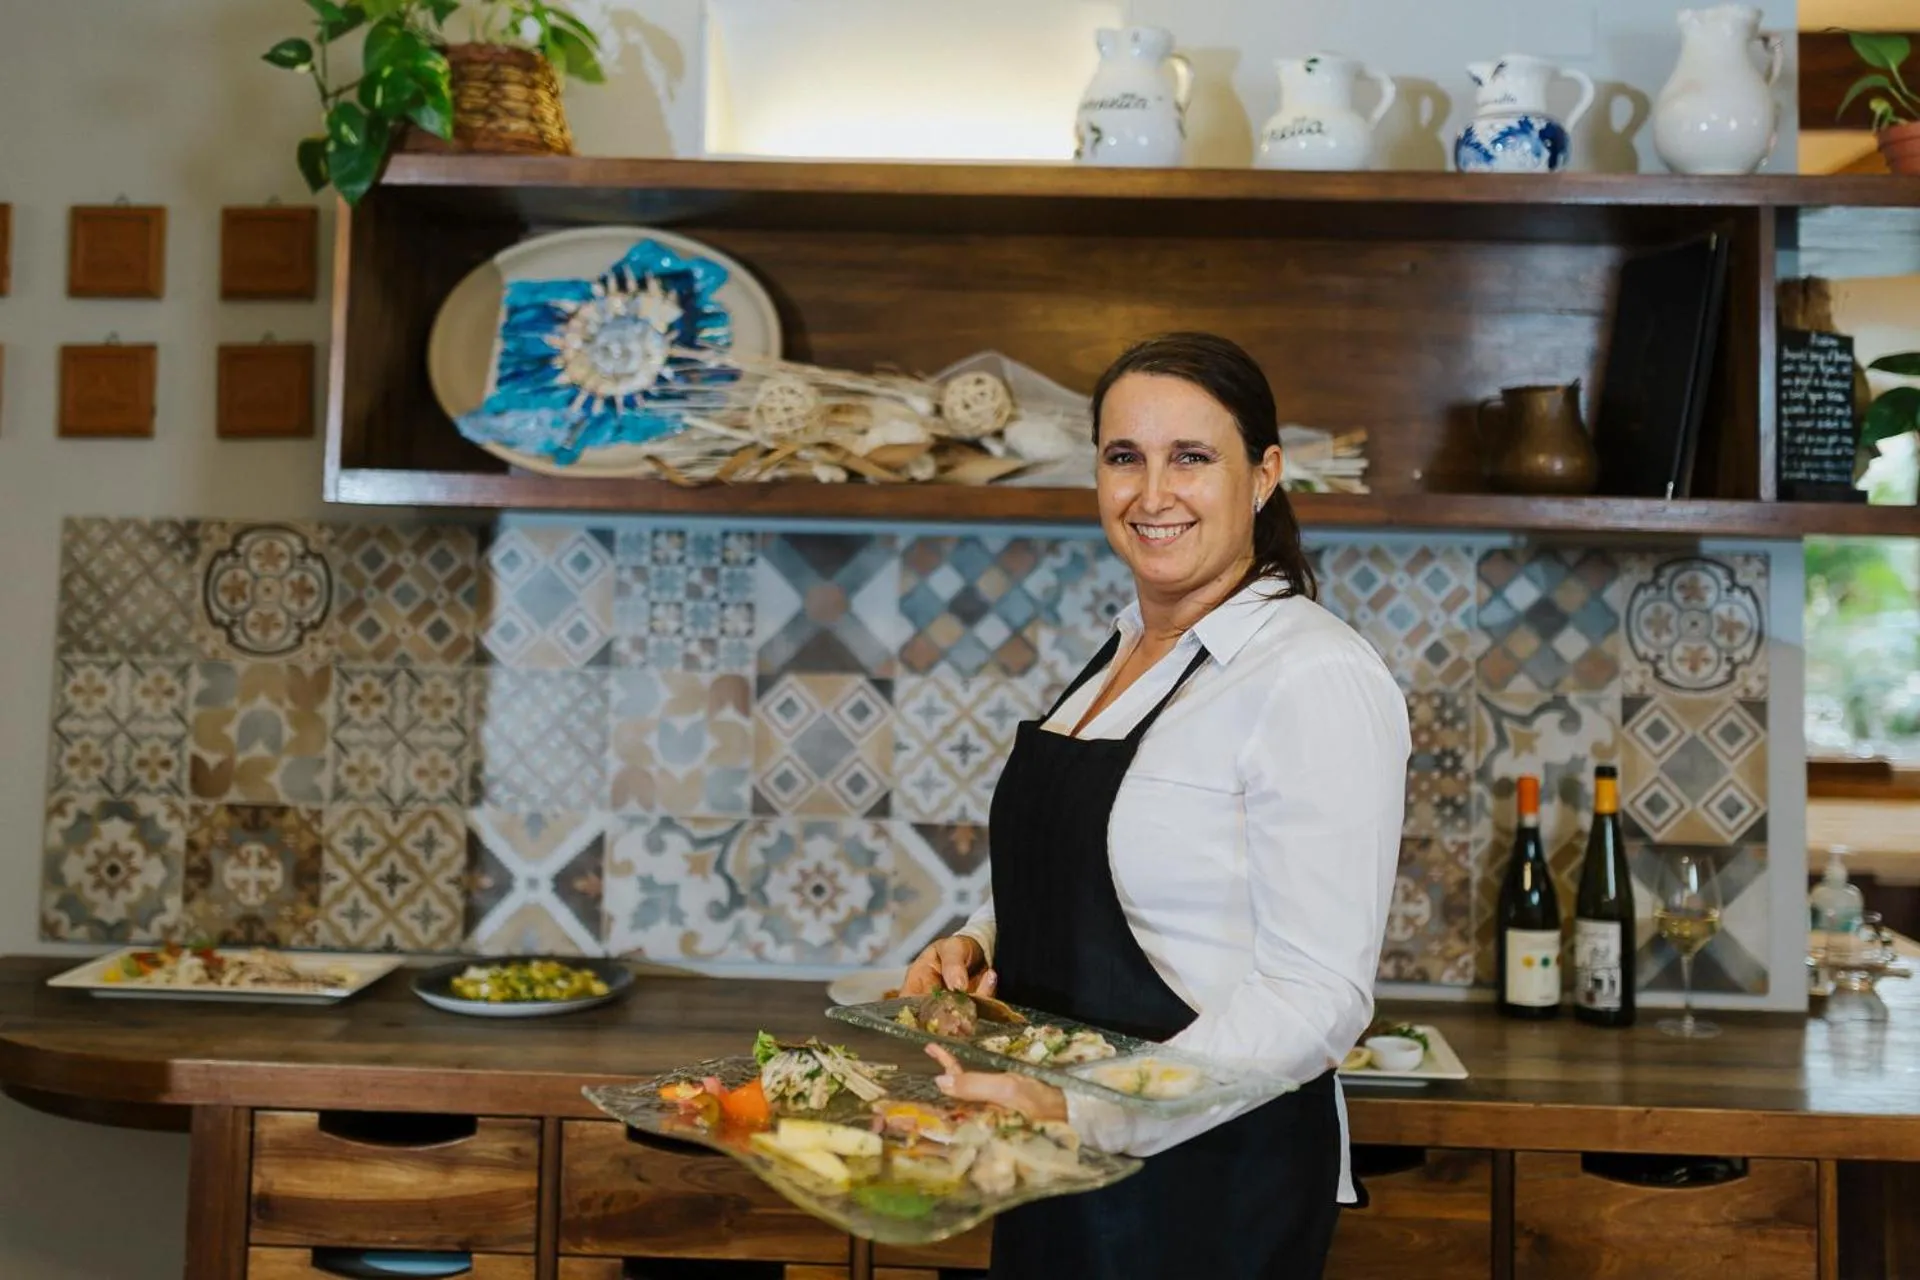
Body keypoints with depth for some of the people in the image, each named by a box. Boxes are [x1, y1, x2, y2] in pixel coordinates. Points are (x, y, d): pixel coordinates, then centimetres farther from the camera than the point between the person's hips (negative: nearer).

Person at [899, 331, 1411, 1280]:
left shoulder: (1317, 677, -18)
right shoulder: (1118, 654, 6)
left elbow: (1316, 998, -22)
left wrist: (1081, 1114, -30)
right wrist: (975, 945, -1)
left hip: (1210, 1181, -7)